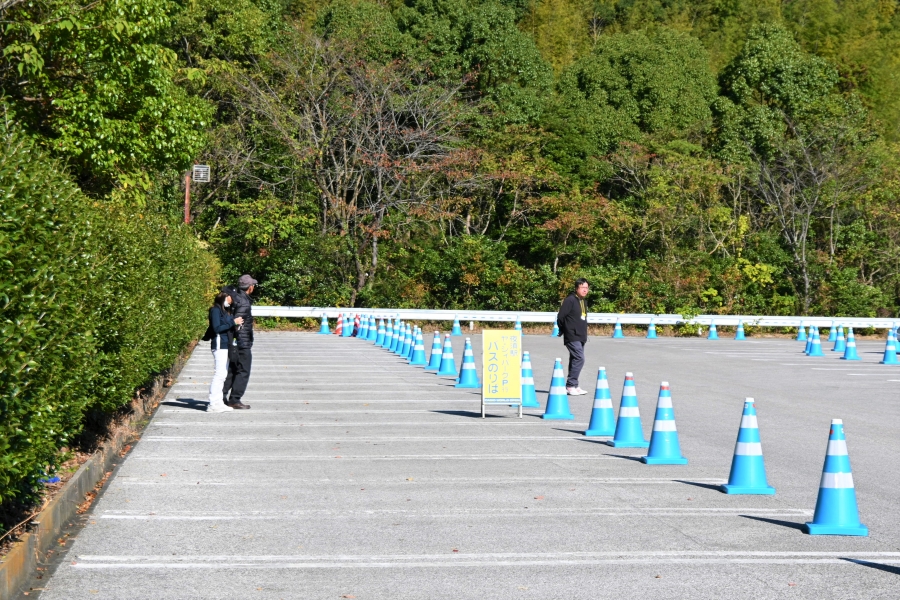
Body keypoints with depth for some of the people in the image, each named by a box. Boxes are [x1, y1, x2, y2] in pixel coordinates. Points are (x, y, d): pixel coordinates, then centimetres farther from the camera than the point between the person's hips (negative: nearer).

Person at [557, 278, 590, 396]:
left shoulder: (583, 302, 16)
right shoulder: (570, 300, -12)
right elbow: (560, 317, -12)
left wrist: (584, 334, 18)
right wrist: (564, 330, 0)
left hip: (581, 337, 9)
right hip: (572, 337, -9)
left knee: (575, 360, 12)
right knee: (579, 358, -16)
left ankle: (572, 386, 18)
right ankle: (571, 385, -12)